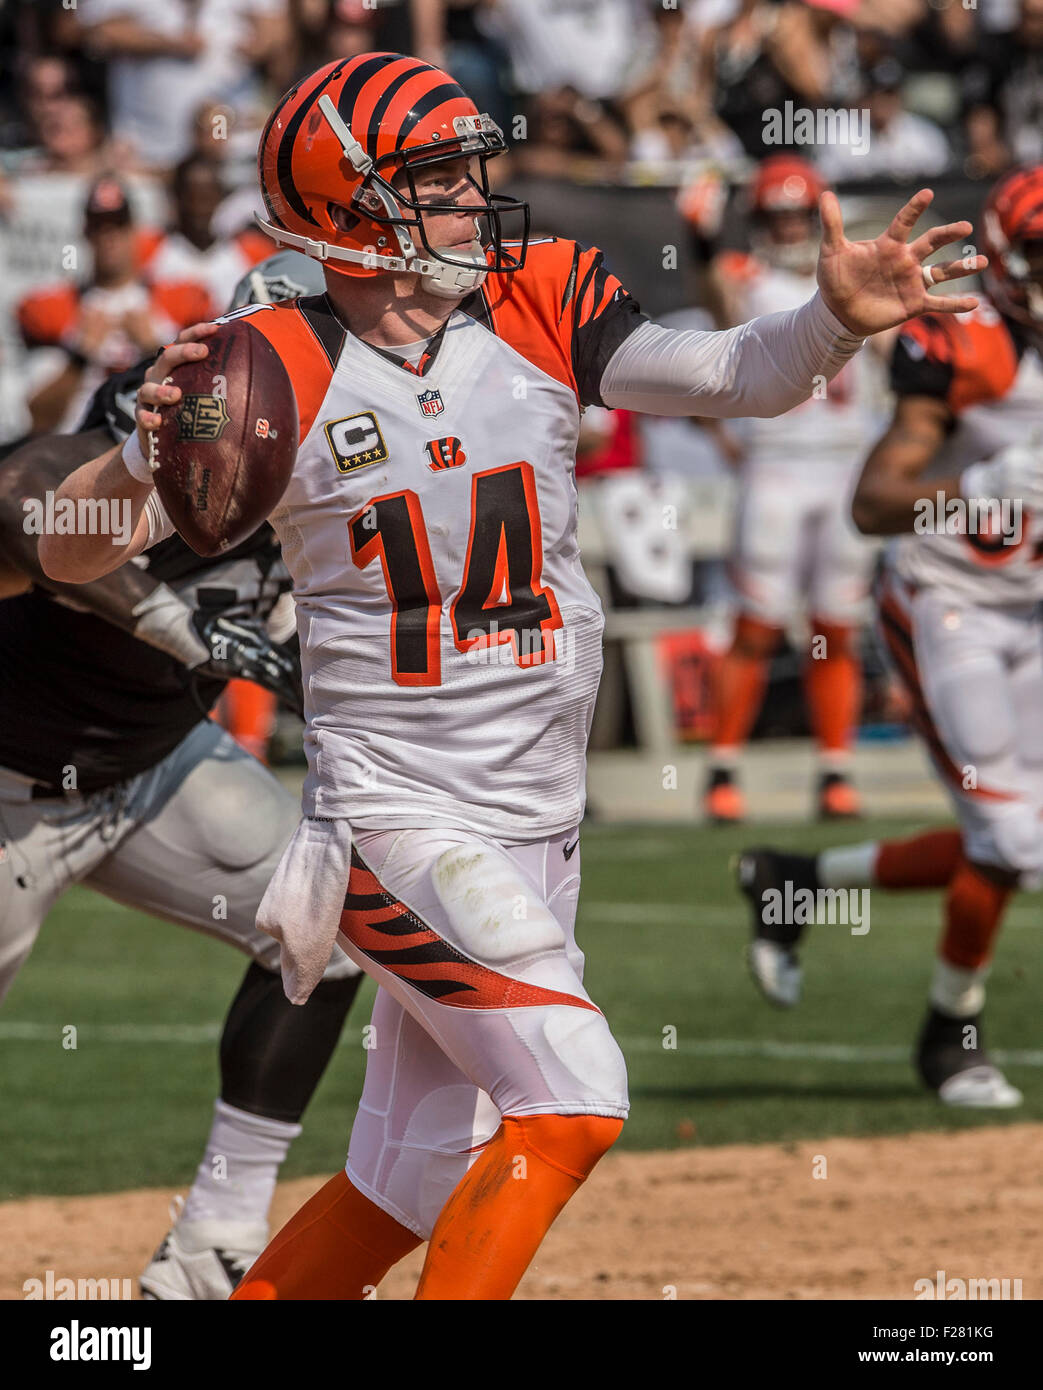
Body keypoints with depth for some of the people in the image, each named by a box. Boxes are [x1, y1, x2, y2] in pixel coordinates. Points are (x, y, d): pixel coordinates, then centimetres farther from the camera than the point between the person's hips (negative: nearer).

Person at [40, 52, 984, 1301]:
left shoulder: (542, 310, 1)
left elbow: (735, 377, -9)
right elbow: (70, 553, -11)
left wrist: (836, 318, -29)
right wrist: (144, 451, -32)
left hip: (537, 828, 5)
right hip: (398, 815, -5)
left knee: (420, 1183, 9)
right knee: (571, 1098, -19)